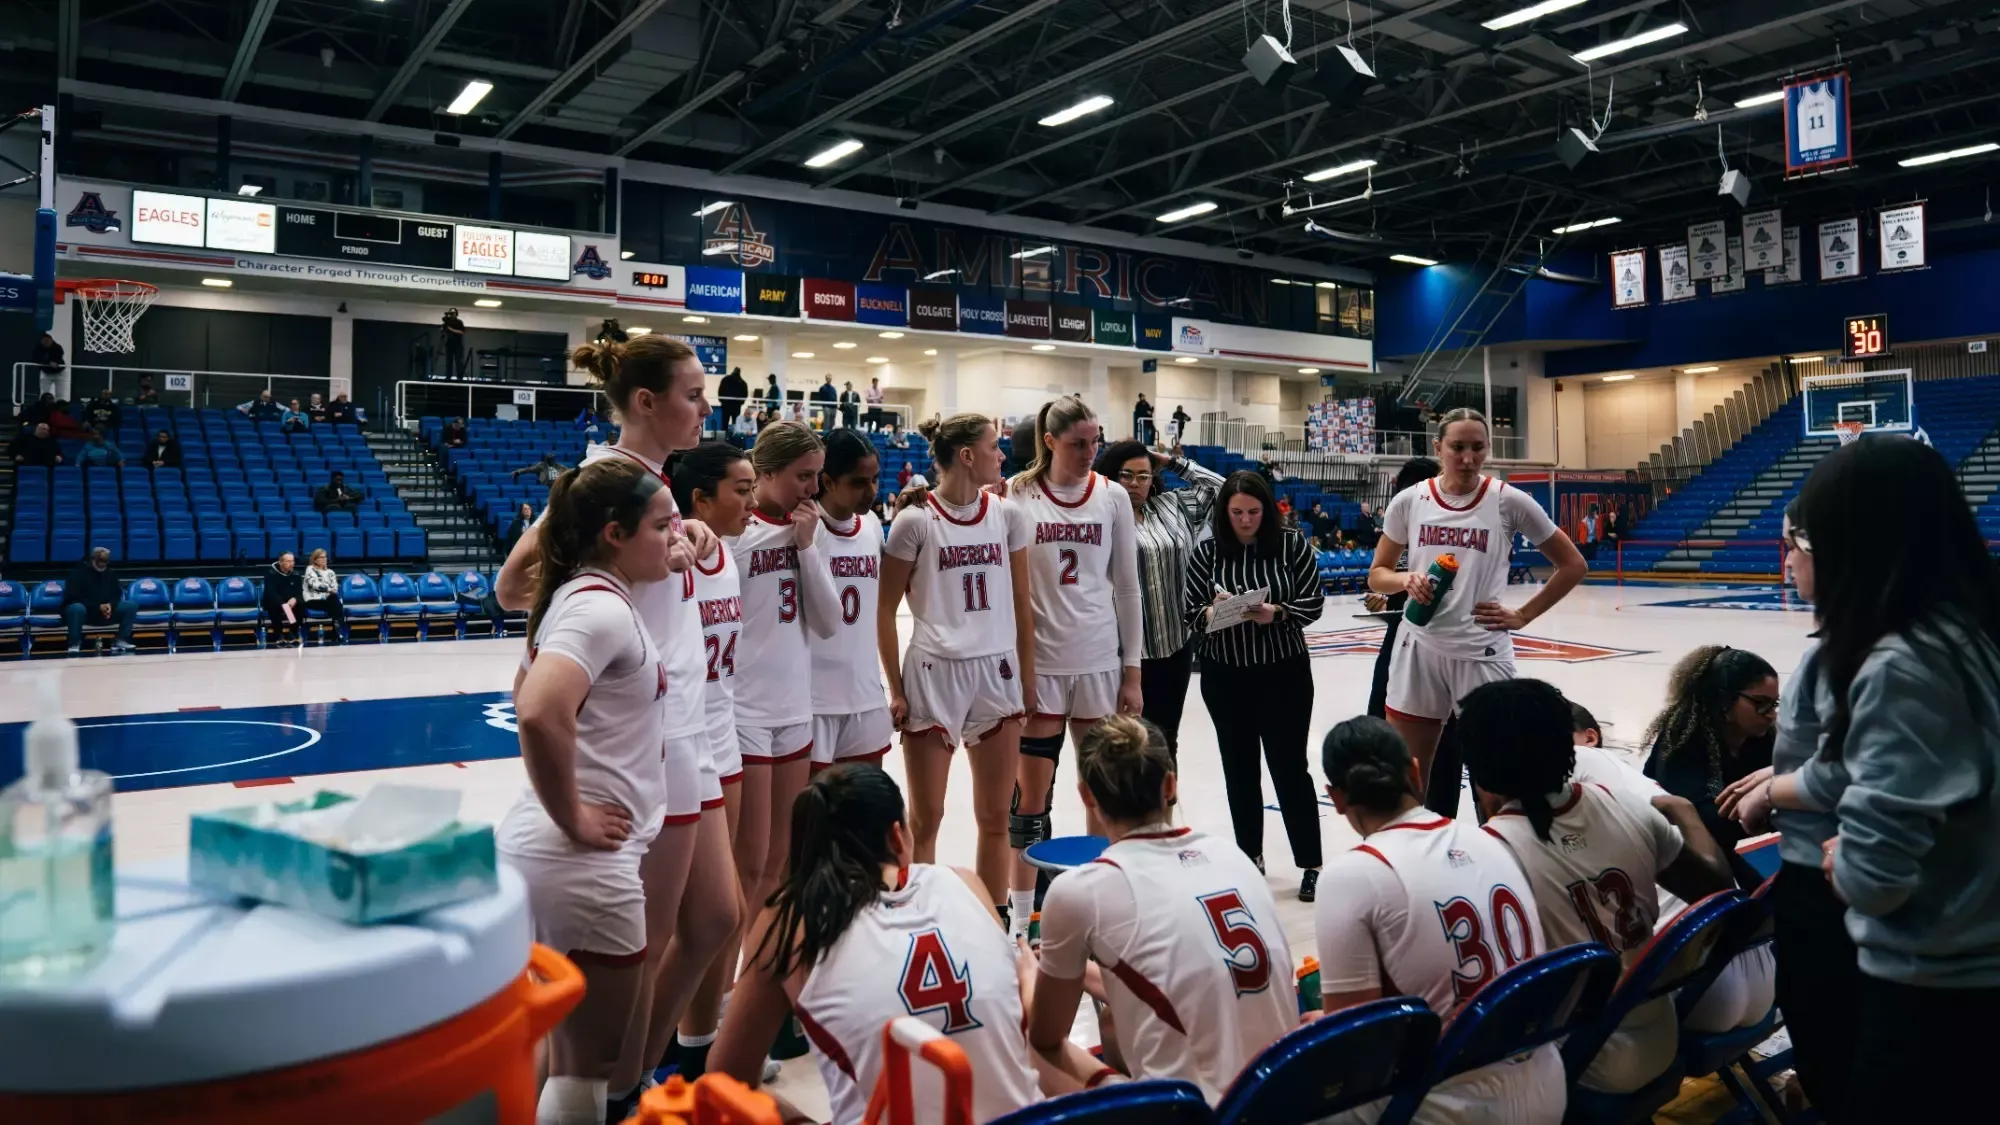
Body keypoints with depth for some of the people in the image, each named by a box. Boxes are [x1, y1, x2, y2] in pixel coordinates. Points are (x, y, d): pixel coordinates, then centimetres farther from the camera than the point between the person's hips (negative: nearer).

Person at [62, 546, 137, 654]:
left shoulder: (109, 574, 6)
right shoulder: (78, 572, -13)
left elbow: (116, 594, 6)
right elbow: (74, 597, -21)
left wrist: (110, 605, -19)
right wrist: (98, 607, -29)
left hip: (104, 610, 6)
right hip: (84, 609, -5)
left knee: (131, 605, -13)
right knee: (77, 608, -42)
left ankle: (120, 641, -14)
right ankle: (74, 644, -28)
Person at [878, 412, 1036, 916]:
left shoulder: (1007, 514, 5)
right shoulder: (915, 521, -7)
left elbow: (1021, 604, 11)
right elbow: (885, 610, -2)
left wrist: (1027, 677, 10)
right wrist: (895, 689, -4)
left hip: (997, 673, 4)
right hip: (933, 674, -4)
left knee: (995, 817, 10)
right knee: (925, 818, 5)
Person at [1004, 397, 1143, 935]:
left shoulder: (1112, 496, 3)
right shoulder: (1017, 495, -5)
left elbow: (1127, 587, 6)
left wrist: (1132, 672, 4)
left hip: (1100, 661, 2)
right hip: (1038, 663, -2)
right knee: (1030, 800, 4)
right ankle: (1020, 919, 16)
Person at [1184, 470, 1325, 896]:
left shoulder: (1293, 545, -6)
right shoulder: (1207, 552, -2)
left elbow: (1313, 603, -6)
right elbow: (1190, 612, -2)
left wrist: (1277, 613, -23)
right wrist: (1211, 612, -23)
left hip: (1284, 673, -2)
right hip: (1225, 677, 2)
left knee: (1289, 766, 2)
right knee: (1239, 768, 12)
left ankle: (1310, 863, 14)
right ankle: (1250, 856, 27)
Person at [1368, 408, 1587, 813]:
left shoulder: (1509, 501, -3)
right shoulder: (1409, 501, 2)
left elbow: (1572, 565, 5)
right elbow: (1377, 574, 10)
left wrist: (1522, 616, -1)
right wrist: (1406, 580, -11)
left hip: (1482, 652, -2)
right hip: (1419, 648, 2)